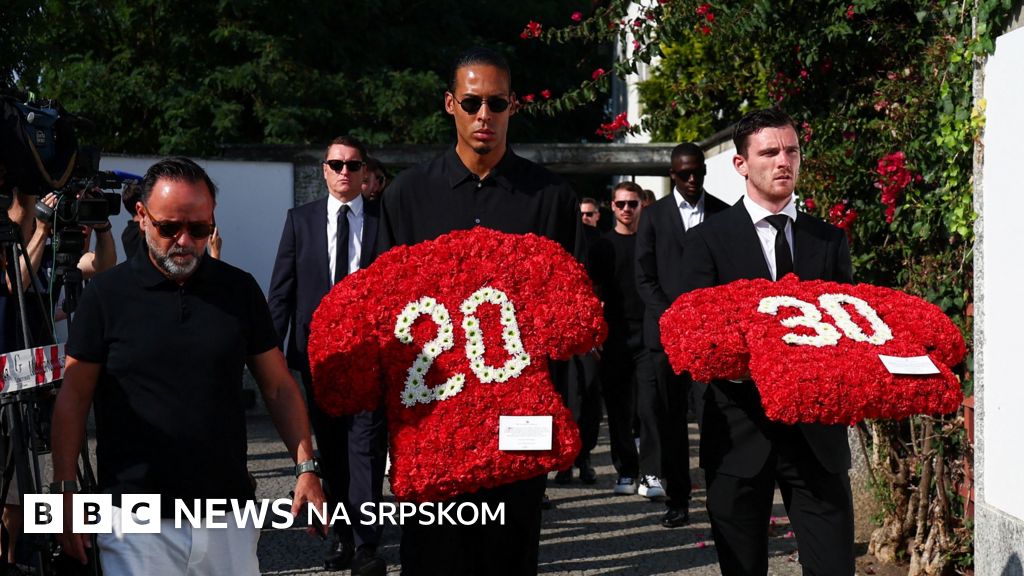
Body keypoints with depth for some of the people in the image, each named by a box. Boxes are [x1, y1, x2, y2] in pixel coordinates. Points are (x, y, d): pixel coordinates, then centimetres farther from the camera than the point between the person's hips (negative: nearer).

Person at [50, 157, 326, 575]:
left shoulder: (238, 289, 4)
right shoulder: (107, 293, -2)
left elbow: (279, 388, 7)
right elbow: (73, 398, 1)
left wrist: (306, 468, -3)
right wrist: (66, 493, -5)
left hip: (230, 514, 2)